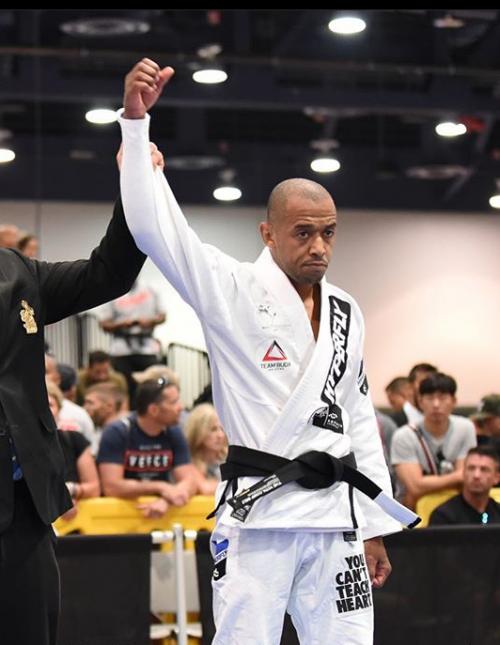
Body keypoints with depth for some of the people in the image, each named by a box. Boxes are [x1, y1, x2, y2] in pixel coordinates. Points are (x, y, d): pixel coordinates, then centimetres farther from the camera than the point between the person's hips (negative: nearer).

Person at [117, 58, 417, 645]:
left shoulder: (345, 313, 14)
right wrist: (135, 119, -22)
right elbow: (153, 225, -15)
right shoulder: (233, 292, -3)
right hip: (258, 509, -5)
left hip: (335, 512, 5)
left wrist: (375, 525, 16)